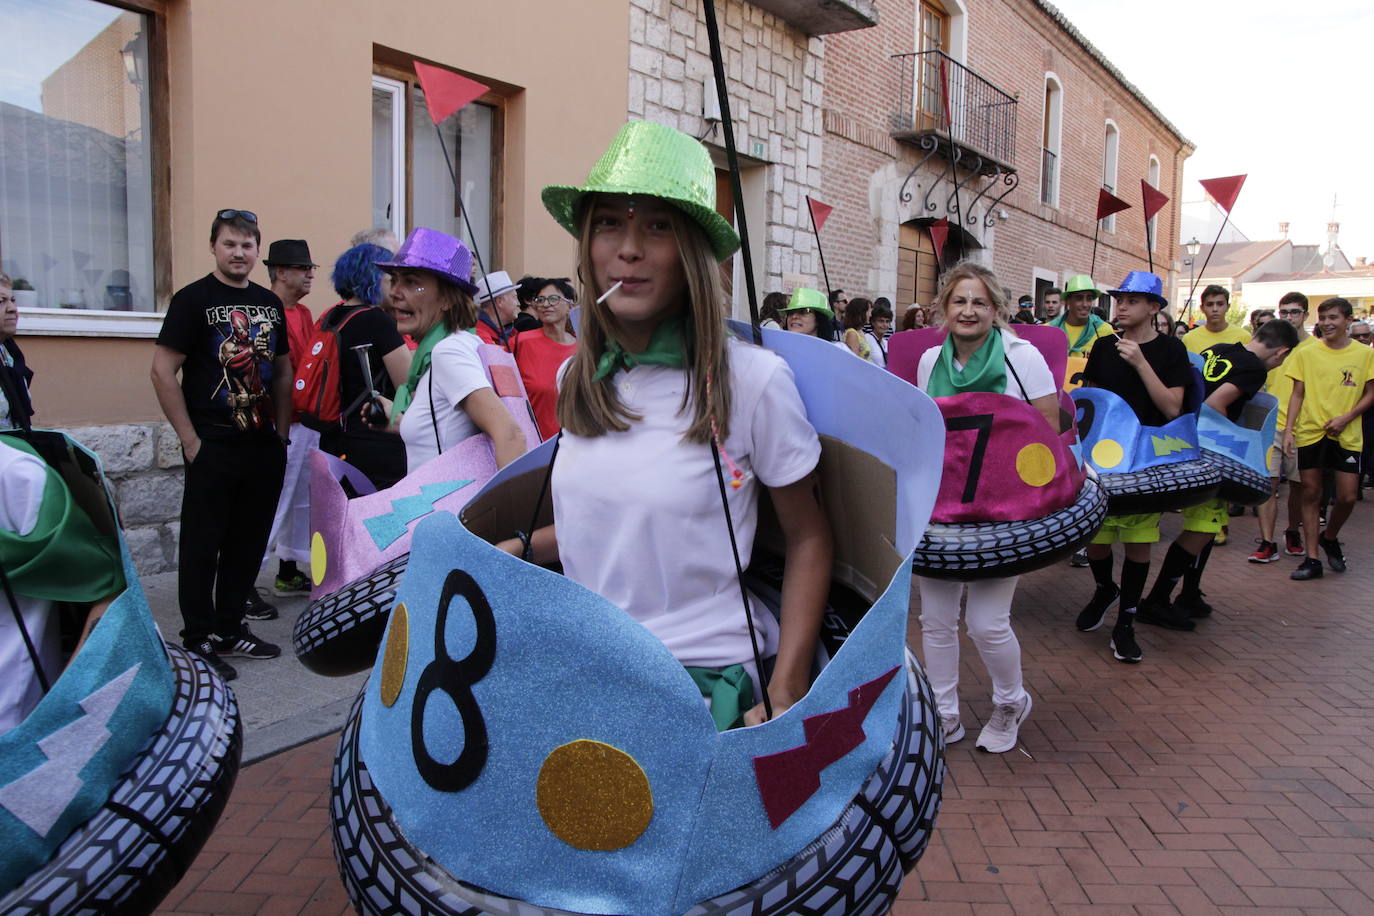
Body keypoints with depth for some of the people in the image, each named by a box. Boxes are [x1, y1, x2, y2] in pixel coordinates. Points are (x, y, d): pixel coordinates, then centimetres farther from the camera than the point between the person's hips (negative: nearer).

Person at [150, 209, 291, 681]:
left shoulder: (270, 303, 12)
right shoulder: (193, 299, -5)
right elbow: (163, 371, -9)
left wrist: (282, 432, 10)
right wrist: (190, 439, -13)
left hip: (264, 447, 6)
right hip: (213, 447, -5)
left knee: (248, 543, 12)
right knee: (203, 544, 2)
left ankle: (230, 629, 25)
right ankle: (199, 640, 13)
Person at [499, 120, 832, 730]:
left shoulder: (752, 379, -12)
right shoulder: (579, 379, 5)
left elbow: (807, 539, -3)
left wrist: (784, 698, -10)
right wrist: (520, 550, 4)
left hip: (704, 679, -4)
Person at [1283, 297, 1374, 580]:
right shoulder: (1306, 353, 3)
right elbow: (1298, 393, 5)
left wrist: (1346, 418, -10)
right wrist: (1289, 428, -4)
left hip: (1347, 435, 0)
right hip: (1310, 432, 0)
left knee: (1347, 497, -2)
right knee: (1311, 493, 2)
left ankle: (1329, 538, 29)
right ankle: (1312, 559, 8)